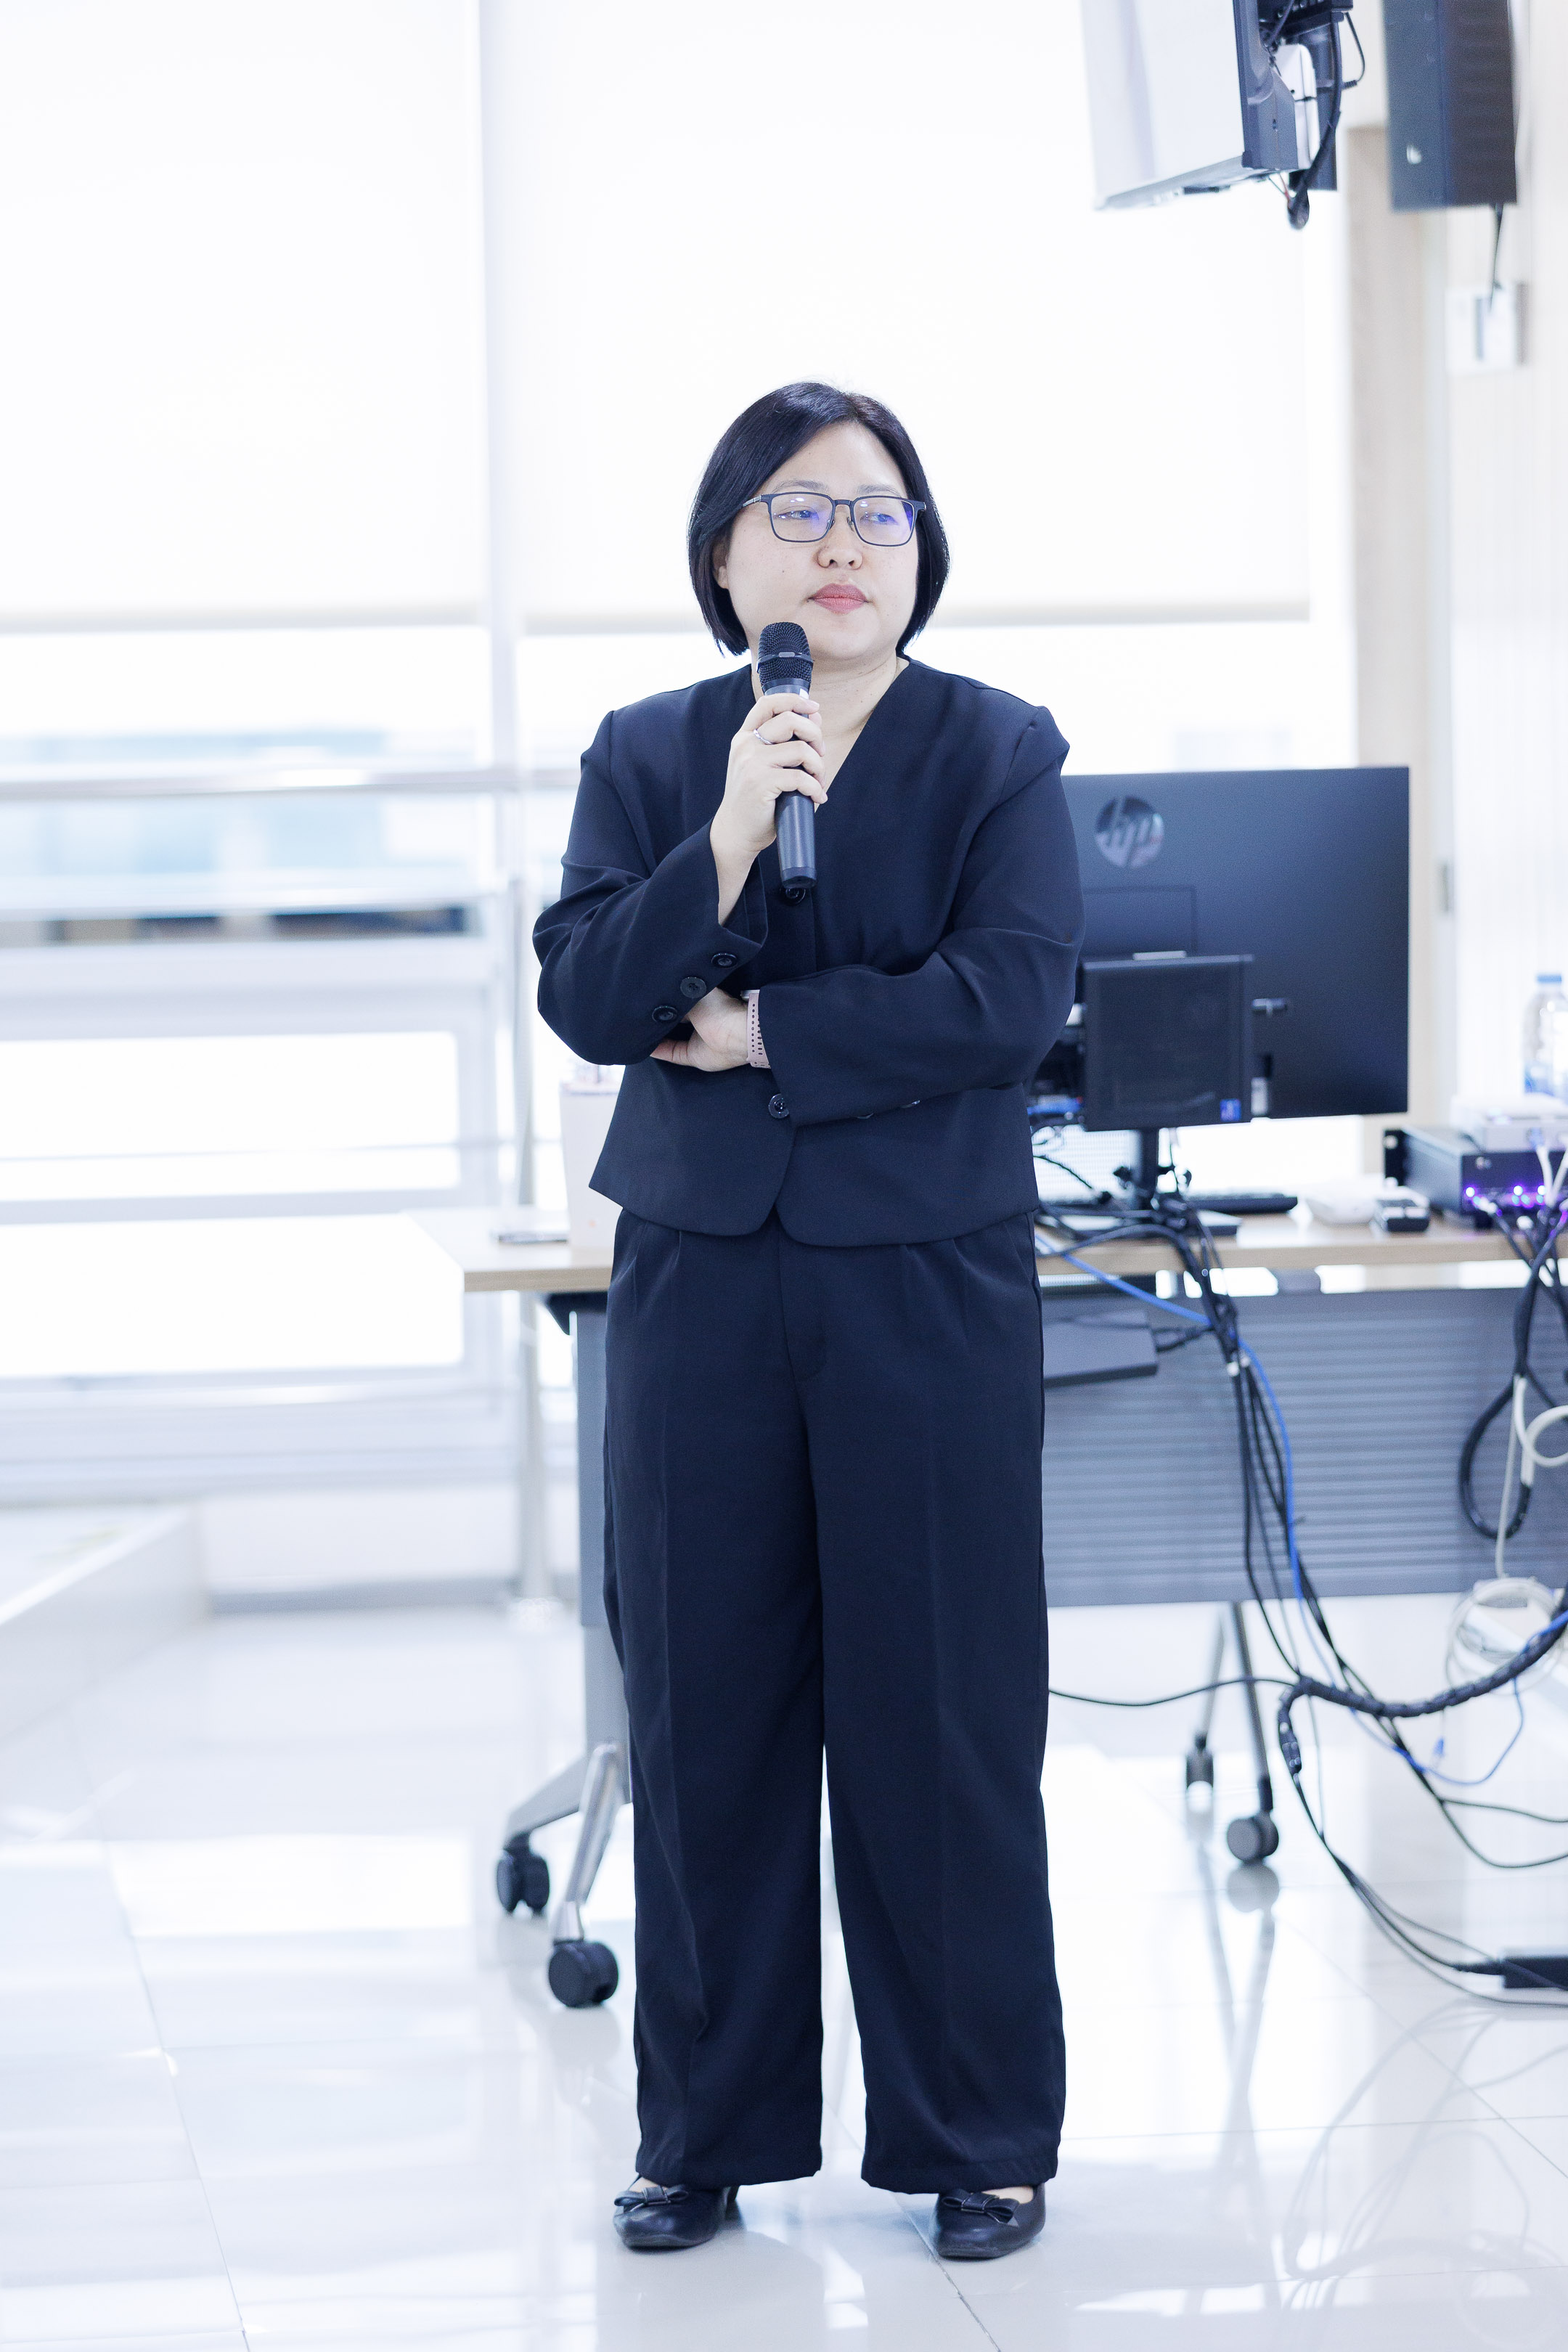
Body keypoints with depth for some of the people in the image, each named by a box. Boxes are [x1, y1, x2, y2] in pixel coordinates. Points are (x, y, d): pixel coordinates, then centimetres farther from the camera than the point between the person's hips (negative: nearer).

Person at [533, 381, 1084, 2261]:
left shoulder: (1001, 751, 1)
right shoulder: (645, 757, 8)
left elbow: (1012, 995, -12)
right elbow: (584, 997, -5)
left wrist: (757, 1029, -9)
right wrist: (728, 842, -19)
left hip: (928, 1278, -2)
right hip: (700, 1278, 2)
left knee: (943, 1710, 1)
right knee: (705, 1714, 6)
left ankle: (982, 2137, 13)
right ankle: (705, 2131, 18)